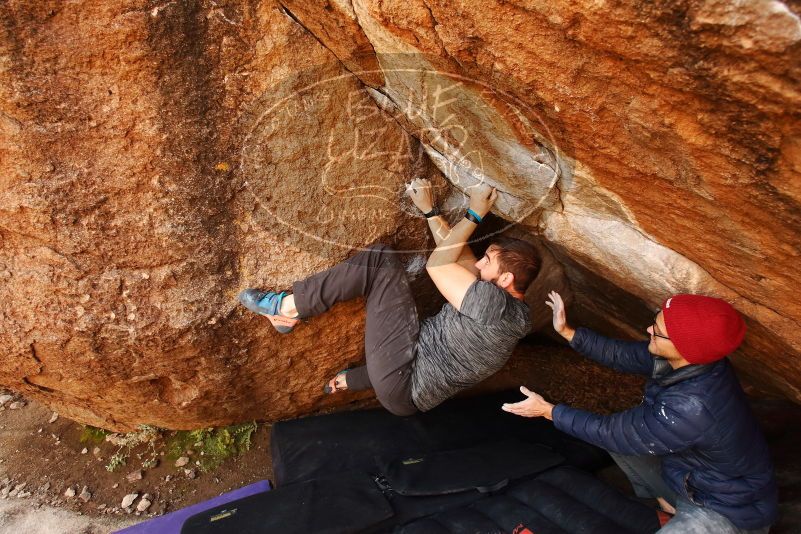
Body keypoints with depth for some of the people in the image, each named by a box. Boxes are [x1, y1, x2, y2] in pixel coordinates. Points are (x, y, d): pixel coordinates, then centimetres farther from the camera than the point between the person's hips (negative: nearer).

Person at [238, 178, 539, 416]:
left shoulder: (496, 305, -22)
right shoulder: (514, 313, 6)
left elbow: (437, 264, -15)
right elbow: (460, 259, 11)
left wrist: (475, 215, -7)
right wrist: (429, 209, 9)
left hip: (403, 384, -9)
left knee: (381, 262, -13)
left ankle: (288, 306, -4)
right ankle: (350, 380, 42)